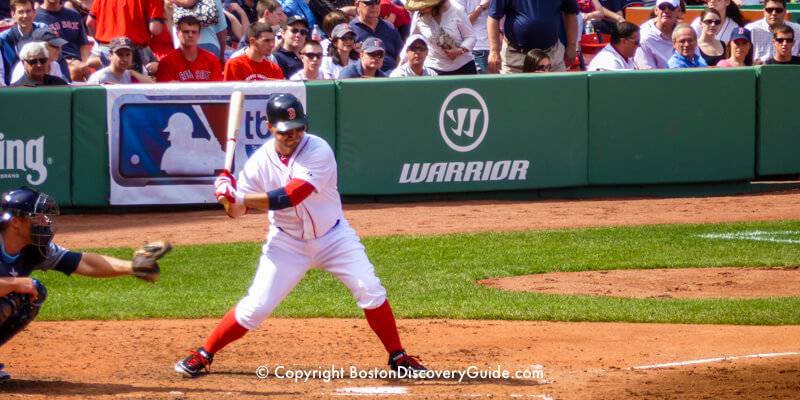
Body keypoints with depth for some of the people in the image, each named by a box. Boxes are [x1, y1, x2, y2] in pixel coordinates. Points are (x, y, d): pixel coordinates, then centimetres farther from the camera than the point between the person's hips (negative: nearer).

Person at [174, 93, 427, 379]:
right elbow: (236, 212, -8)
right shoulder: (260, 162, -13)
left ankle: (398, 358, 6)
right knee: (255, 307, -5)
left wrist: (241, 198, -36)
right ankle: (203, 356, 10)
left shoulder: (318, 151, -23)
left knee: (370, 291, -10)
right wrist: (228, 196, -31)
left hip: (333, 236, -1)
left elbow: (291, 196, -34)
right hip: (288, 243, 1)